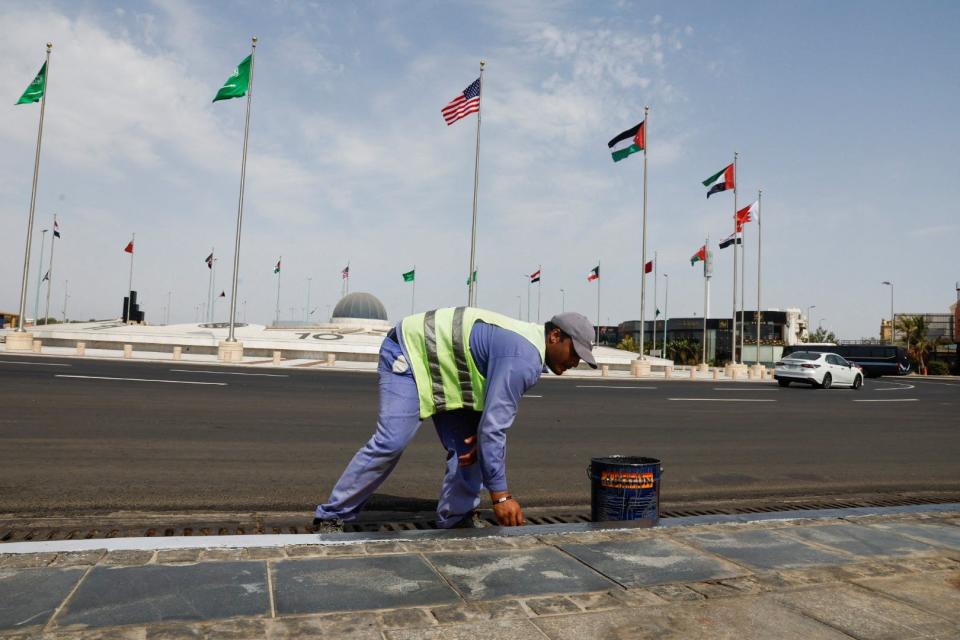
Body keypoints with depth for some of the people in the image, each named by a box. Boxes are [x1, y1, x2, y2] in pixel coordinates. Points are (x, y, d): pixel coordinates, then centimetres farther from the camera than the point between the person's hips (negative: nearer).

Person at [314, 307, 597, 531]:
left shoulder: (528, 345, 3)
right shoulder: (524, 358, -29)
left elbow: (496, 408, 13)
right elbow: (494, 425, -31)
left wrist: (481, 435, -7)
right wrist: (500, 494, -26)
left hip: (442, 365, 10)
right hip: (410, 350, -10)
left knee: (466, 446, 4)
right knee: (391, 442, -19)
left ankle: (456, 516, 16)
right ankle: (332, 515, -8)